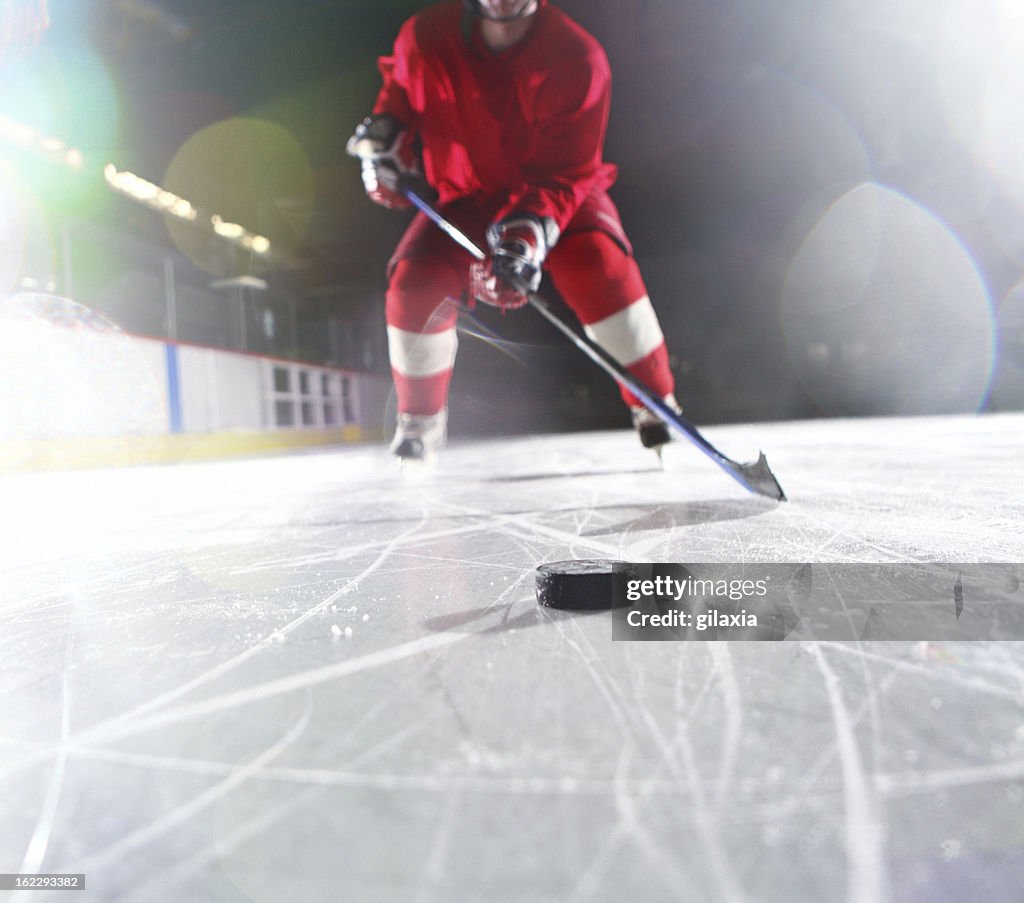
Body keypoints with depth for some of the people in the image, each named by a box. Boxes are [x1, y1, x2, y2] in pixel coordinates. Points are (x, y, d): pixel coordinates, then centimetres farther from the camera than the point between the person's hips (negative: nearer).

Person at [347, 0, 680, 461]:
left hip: (560, 191, -2)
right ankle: (421, 418, 5)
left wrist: (528, 233, -41)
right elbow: (401, 90, 10)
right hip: (467, 191, 3)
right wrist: (384, 137, -10)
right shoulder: (426, 37, -13)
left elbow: (568, 169, -26)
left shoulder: (578, 58, -21)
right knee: (414, 282, -18)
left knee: (599, 263, -31)